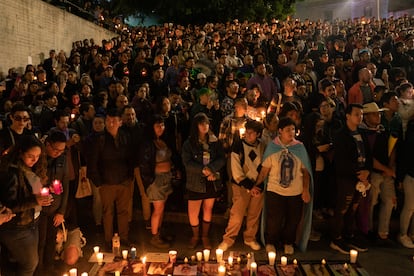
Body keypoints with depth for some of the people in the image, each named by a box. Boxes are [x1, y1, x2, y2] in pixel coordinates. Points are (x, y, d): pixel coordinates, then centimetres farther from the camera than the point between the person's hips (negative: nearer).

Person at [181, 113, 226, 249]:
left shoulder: (215, 142, 3)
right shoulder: (189, 143, -3)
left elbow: (221, 160, -5)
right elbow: (187, 163, -12)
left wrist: (210, 169, -21)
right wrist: (204, 170, -20)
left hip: (212, 182, 2)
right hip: (196, 183, -2)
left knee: (208, 210, 14)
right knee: (193, 213, 0)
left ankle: (205, 236, 33)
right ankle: (195, 236, 27)